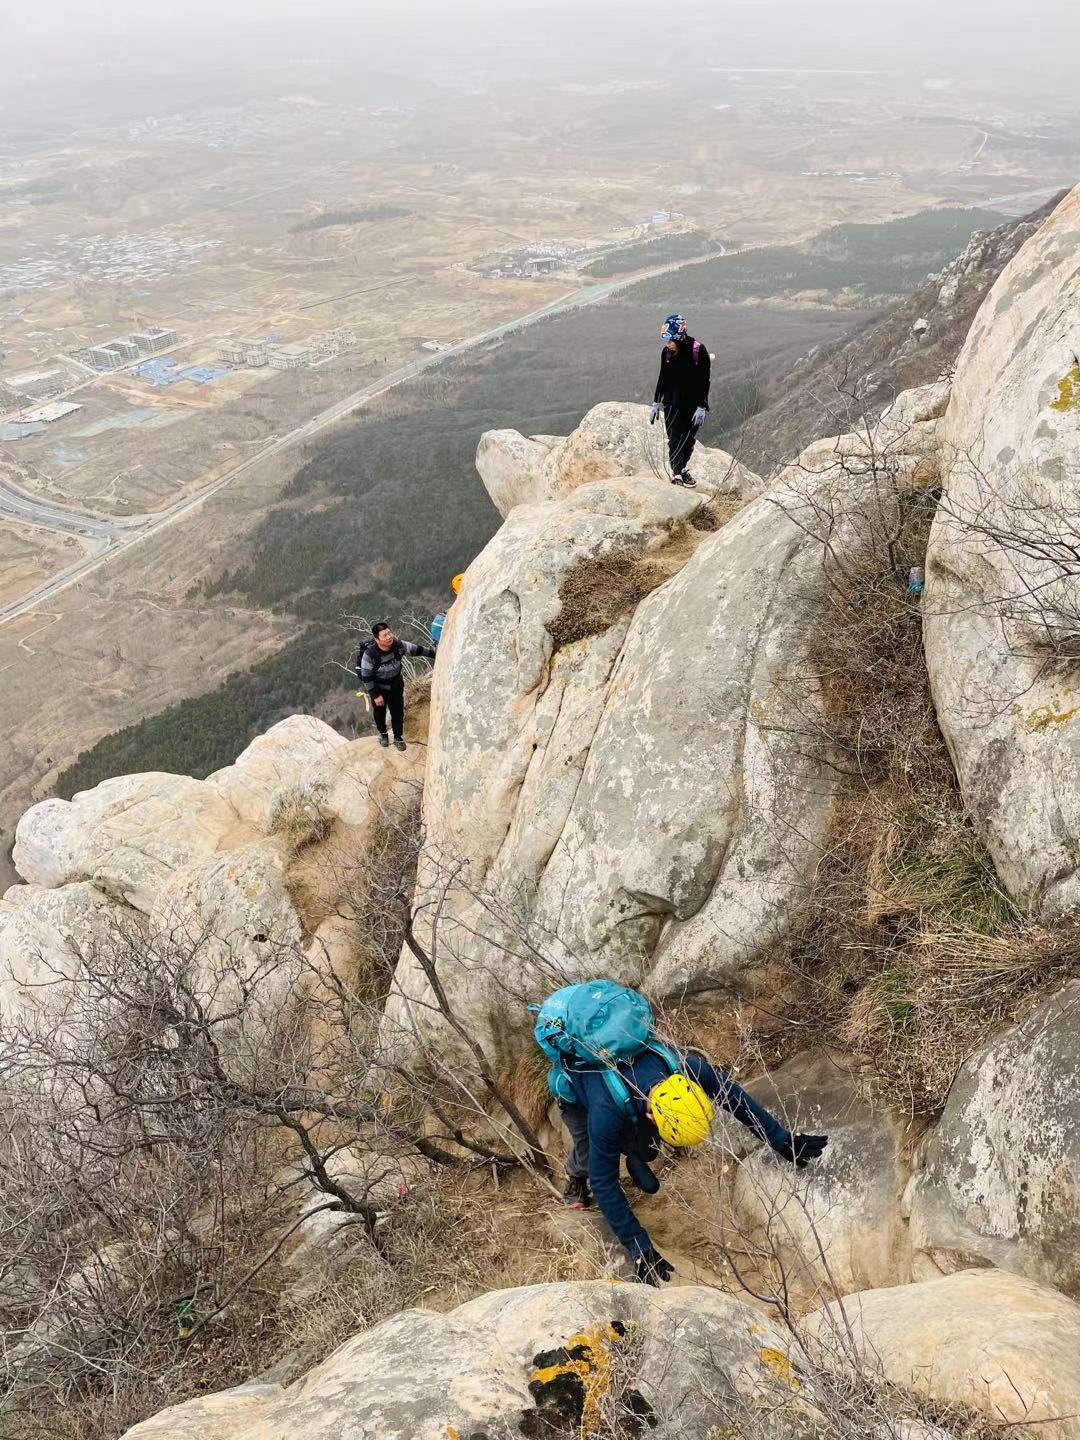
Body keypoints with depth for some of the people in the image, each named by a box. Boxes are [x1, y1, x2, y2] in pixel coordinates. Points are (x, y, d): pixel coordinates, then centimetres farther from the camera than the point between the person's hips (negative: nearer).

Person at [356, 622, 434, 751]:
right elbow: (366, 677, -23)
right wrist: (375, 695, -19)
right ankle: (383, 733, 47)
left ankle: (398, 737, 37)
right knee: (379, 713, 19)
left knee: (398, 713, 13)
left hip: (396, 687, 2)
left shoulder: (398, 645, -24)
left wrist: (434, 654, -1)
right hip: (379, 689, -2)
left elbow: (417, 649, -9)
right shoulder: (369, 654, -33)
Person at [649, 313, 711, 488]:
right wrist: (656, 403, 7)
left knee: (689, 437, 7)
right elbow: (663, 378, 8)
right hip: (673, 401, 2)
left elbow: (704, 380, -13)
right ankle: (676, 472, -8)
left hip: (693, 402, -2)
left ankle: (682, 469, 23)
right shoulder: (667, 352, -3)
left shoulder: (698, 350, -15)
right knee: (674, 436, -8)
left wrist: (702, 407, -17)